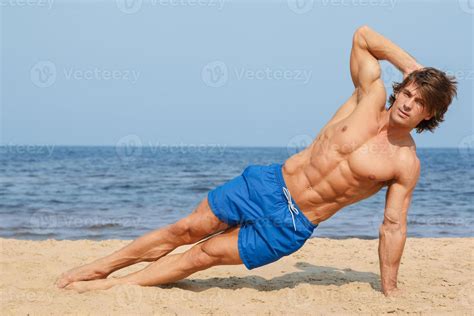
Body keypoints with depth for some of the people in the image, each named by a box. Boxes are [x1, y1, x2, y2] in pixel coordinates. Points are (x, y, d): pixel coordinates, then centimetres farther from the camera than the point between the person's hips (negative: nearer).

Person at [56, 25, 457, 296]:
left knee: (206, 254, -3)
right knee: (187, 229, 2)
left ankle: (112, 284, 9)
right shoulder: (372, 95, -4)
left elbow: (393, 226, -4)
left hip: (292, 225, -2)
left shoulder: (406, 164, -9)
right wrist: (411, 65, -3)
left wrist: (390, 291, -5)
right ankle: (101, 266, 18)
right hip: (270, 183, 2)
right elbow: (363, 35, 3)